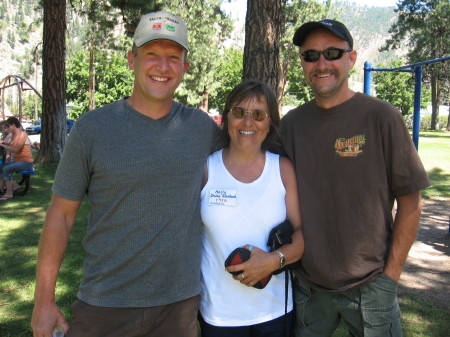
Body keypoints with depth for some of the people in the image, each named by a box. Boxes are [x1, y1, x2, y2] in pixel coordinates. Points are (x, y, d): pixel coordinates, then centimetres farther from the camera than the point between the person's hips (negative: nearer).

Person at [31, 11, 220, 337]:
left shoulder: (203, 127, -2)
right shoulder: (92, 128, -7)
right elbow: (61, 215, -4)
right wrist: (44, 300, -3)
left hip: (180, 302, 2)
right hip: (104, 306, -1)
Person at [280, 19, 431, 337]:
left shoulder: (381, 117, -9)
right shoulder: (291, 123, 0)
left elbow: (410, 203, -5)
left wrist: (391, 274, -7)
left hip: (369, 284, -2)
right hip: (306, 283, 3)